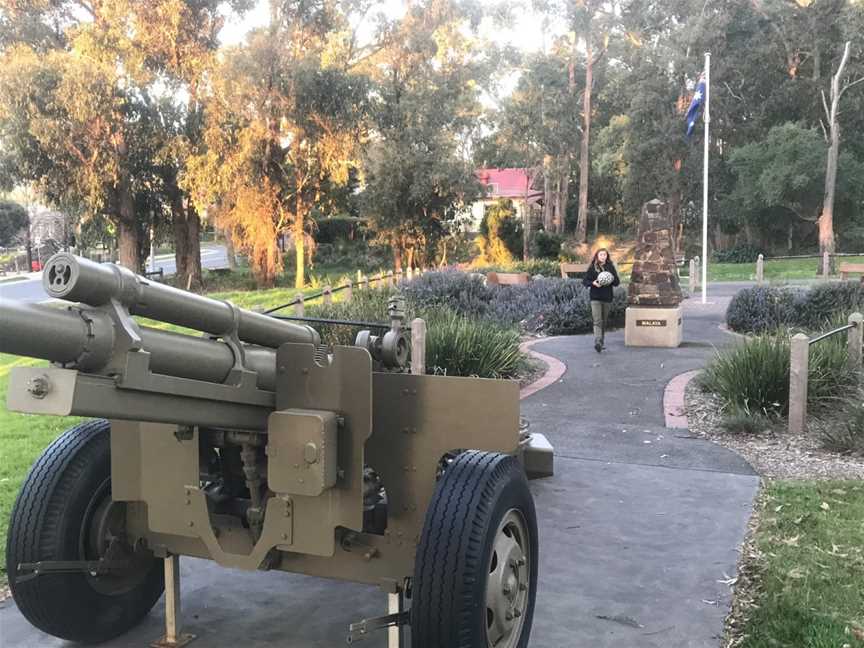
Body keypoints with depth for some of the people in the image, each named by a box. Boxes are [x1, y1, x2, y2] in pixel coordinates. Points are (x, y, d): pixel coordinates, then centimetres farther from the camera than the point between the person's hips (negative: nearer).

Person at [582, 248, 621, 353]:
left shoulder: (610, 267, 7)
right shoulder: (592, 268, 2)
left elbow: (617, 282, 8)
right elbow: (585, 281, 2)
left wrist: (611, 280, -13)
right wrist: (593, 283, -16)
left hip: (607, 298, 3)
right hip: (595, 298, -3)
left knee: (604, 322, 12)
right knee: (597, 321, -14)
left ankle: (602, 342, 24)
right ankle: (597, 343, -24)